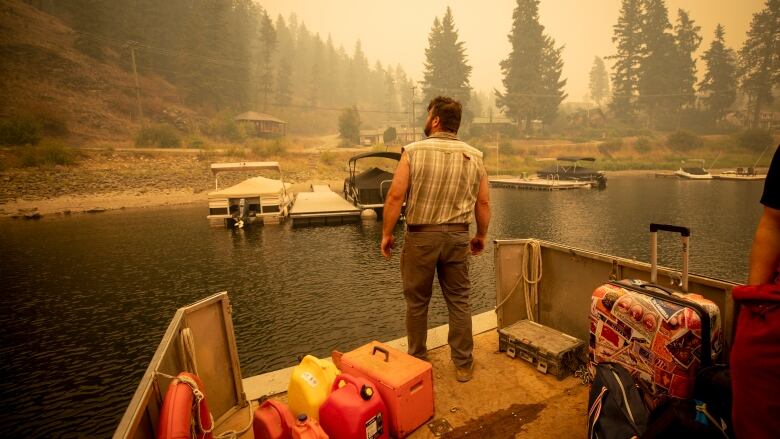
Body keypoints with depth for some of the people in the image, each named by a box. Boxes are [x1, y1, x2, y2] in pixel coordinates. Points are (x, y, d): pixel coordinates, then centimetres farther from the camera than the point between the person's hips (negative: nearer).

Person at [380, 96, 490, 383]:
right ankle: (463, 365, 24)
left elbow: (395, 196, -11)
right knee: (459, 302, 13)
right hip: (457, 237, 3)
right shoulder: (474, 156, 2)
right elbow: (483, 202, 4)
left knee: (417, 302, 12)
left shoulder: (414, 151, -7)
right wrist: (481, 235, 17)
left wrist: (386, 234, -2)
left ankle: (417, 361, 28)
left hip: (420, 236, -2)